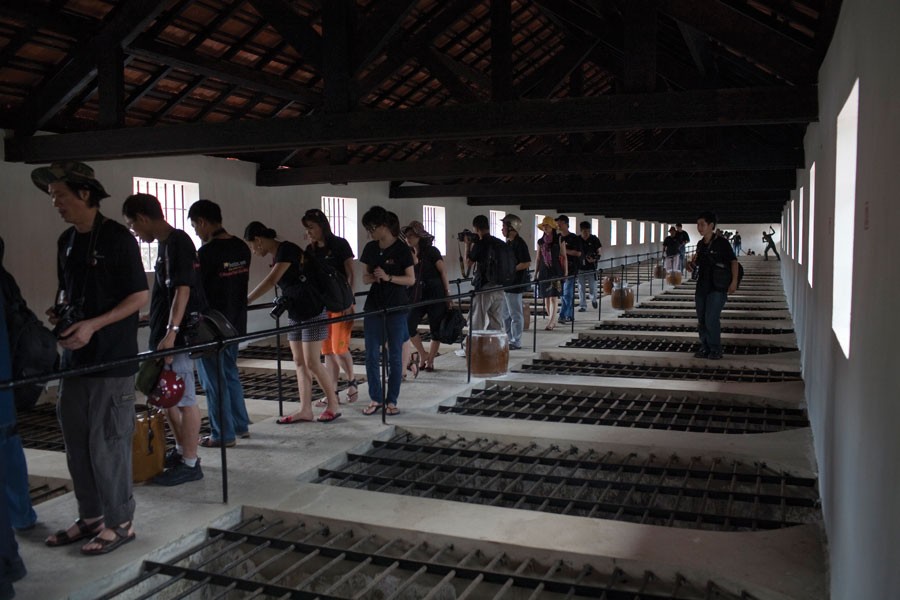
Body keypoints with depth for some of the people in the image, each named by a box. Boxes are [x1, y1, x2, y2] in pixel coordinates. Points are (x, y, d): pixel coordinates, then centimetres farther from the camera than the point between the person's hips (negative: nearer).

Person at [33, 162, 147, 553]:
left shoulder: (117, 238, -10)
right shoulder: (67, 241, 12)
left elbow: (140, 296, -11)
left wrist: (92, 325, -19)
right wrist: (59, 310, 2)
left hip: (112, 359, -7)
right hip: (75, 357, 7)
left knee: (107, 444, -2)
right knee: (77, 442, 13)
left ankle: (120, 522, 12)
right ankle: (91, 517, 27)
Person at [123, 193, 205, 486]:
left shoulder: (176, 243, -15)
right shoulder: (166, 243, 15)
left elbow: (182, 290, -22)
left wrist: (171, 333, -26)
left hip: (176, 338, -10)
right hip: (165, 335, 10)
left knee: (184, 399, -2)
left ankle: (189, 463, 6)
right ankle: (182, 450, 32)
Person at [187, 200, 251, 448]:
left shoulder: (207, 252, -18)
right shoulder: (241, 247, 3)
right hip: (236, 323, 7)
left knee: (215, 380, 4)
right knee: (230, 373, 20)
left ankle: (223, 435, 12)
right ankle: (240, 425, 27)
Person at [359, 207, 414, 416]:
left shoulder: (402, 249, -8)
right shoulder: (370, 248, 6)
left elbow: (411, 279, -7)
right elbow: (365, 277, 13)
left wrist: (388, 277, -21)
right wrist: (372, 277, -10)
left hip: (396, 307, -4)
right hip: (373, 306, 4)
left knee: (395, 356, 3)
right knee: (371, 355, 3)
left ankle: (391, 400, 13)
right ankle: (375, 398, 15)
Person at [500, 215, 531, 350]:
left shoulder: (519, 243, -16)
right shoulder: (509, 243, 13)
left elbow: (527, 263, -20)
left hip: (515, 284, -10)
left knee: (516, 314, -1)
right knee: (505, 314, 16)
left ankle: (516, 342, 6)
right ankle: (509, 339, 26)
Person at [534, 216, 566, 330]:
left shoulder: (559, 240, -1)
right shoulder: (540, 241, 10)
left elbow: (564, 257, 0)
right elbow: (538, 258, 14)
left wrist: (565, 272, -3)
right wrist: (536, 273, 11)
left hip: (556, 271, -4)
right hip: (544, 271, 4)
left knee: (553, 297, -8)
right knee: (546, 298, 4)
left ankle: (551, 322, -10)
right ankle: (553, 321, 16)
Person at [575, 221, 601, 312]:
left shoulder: (594, 239, -4)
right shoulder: (577, 240, -1)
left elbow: (598, 253, 0)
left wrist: (594, 259, -19)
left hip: (591, 268, -1)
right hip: (580, 268, 1)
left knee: (593, 287, 3)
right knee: (581, 288, 3)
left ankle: (594, 300, 33)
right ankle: (582, 306, 13)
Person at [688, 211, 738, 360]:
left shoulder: (721, 242, -10)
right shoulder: (700, 244, 9)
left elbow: (733, 261, -10)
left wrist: (734, 281, -19)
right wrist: (693, 265, 0)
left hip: (717, 287, -7)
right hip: (701, 286, 7)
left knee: (711, 319, -11)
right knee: (701, 319, 9)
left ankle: (715, 349, 3)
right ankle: (705, 347, 20)